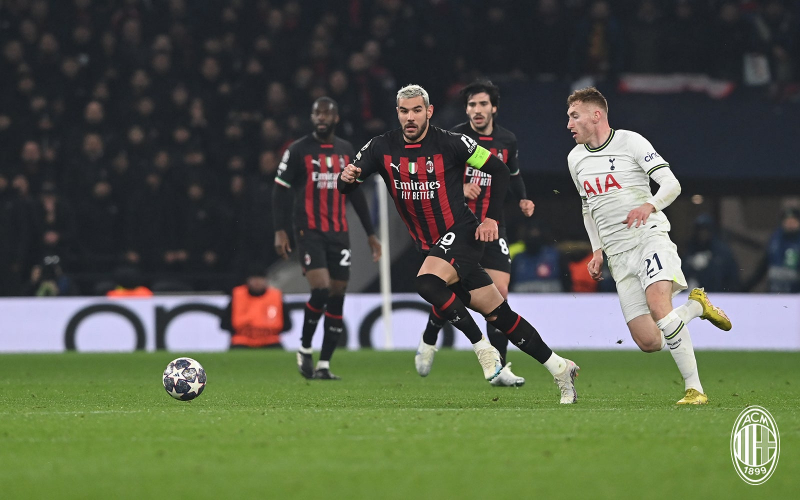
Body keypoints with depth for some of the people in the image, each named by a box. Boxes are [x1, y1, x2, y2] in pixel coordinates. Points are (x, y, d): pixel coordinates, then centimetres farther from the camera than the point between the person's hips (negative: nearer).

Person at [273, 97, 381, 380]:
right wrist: (280, 231, -13)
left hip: (339, 234, 5)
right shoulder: (298, 150, -2)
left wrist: (370, 233, 16)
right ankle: (305, 350, 3)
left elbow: (356, 194, 19)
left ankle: (324, 365, 7)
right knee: (321, 290, -19)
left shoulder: (346, 151, 11)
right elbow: (280, 191, -2)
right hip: (309, 232, -5)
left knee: (337, 296, 0)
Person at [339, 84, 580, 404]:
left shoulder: (450, 143, -10)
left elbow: (499, 171, -3)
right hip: (429, 244, 5)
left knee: (427, 282, -32)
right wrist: (347, 178, -26)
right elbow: (347, 186, -2)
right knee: (496, 313, 5)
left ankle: (483, 348, -17)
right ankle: (559, 368, 15)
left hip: (461, 233, -5)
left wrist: (492, 218, -9)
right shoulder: (382, 148, 1)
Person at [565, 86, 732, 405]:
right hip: (618, 253, 5)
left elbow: (671, 184, -7)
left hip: (650, 236, -5)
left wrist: (649, 205, -26)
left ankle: (695, 388, -24)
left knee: (658, 307, -31)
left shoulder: (630, 141, -3)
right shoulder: (576, 158, 16)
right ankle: (697, 306, 20)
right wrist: (597, 251, 16)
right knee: (647, 341, -7)